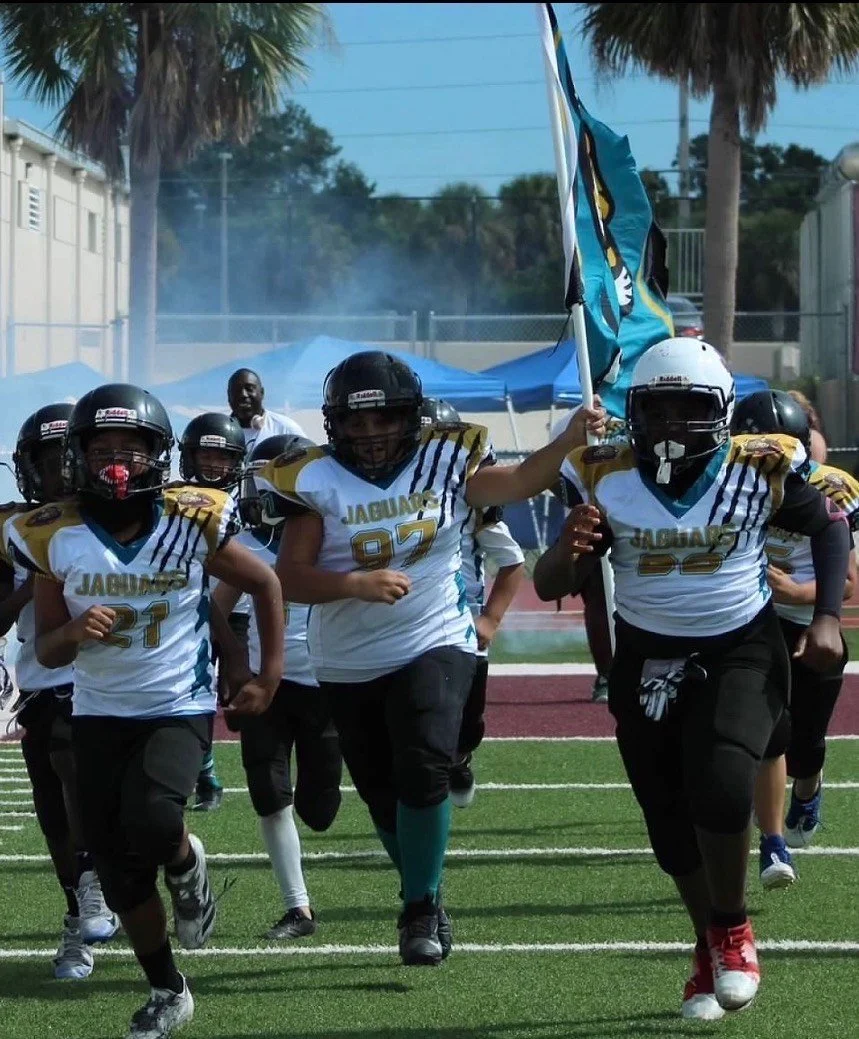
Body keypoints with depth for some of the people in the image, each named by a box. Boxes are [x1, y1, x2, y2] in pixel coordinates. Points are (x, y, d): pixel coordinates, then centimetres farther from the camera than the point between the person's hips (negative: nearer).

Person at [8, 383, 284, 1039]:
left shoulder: (191, 522, -13)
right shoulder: (56, 537, -8)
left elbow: (265, 585, 4)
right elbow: (46, 651, 0)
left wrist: (271, 676, 1)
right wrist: (75, 631, -23)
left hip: (180, 707, -3)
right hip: (98, 714, 3)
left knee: (151, 822, -29)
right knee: (119, 871, 5)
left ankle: (186, 865, 7)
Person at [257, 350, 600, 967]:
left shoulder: (443, 463, -1)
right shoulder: (317, 482, -7)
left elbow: (519, 482, -10)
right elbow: (290, 579, -12)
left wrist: (571, 440, -24)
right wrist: (356, 584, -25)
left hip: (435, 646, -2)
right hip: (350, 666, 2)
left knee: (425, 771, -22)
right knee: (384, 795, 13)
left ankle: (421, 906, -8)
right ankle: (426, 899, 36)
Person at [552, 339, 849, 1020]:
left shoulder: (761, 470, -11)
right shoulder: (604, 479, -9)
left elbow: (829, 527, 6)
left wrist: (828, 618, -4)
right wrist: (572, 550, -25)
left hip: (742, 651, -2)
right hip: (647, 659, 3)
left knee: (722, 786, -26)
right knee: (673, 829, 8)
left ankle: (731, 930, -2)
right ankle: (713, 954, 31)